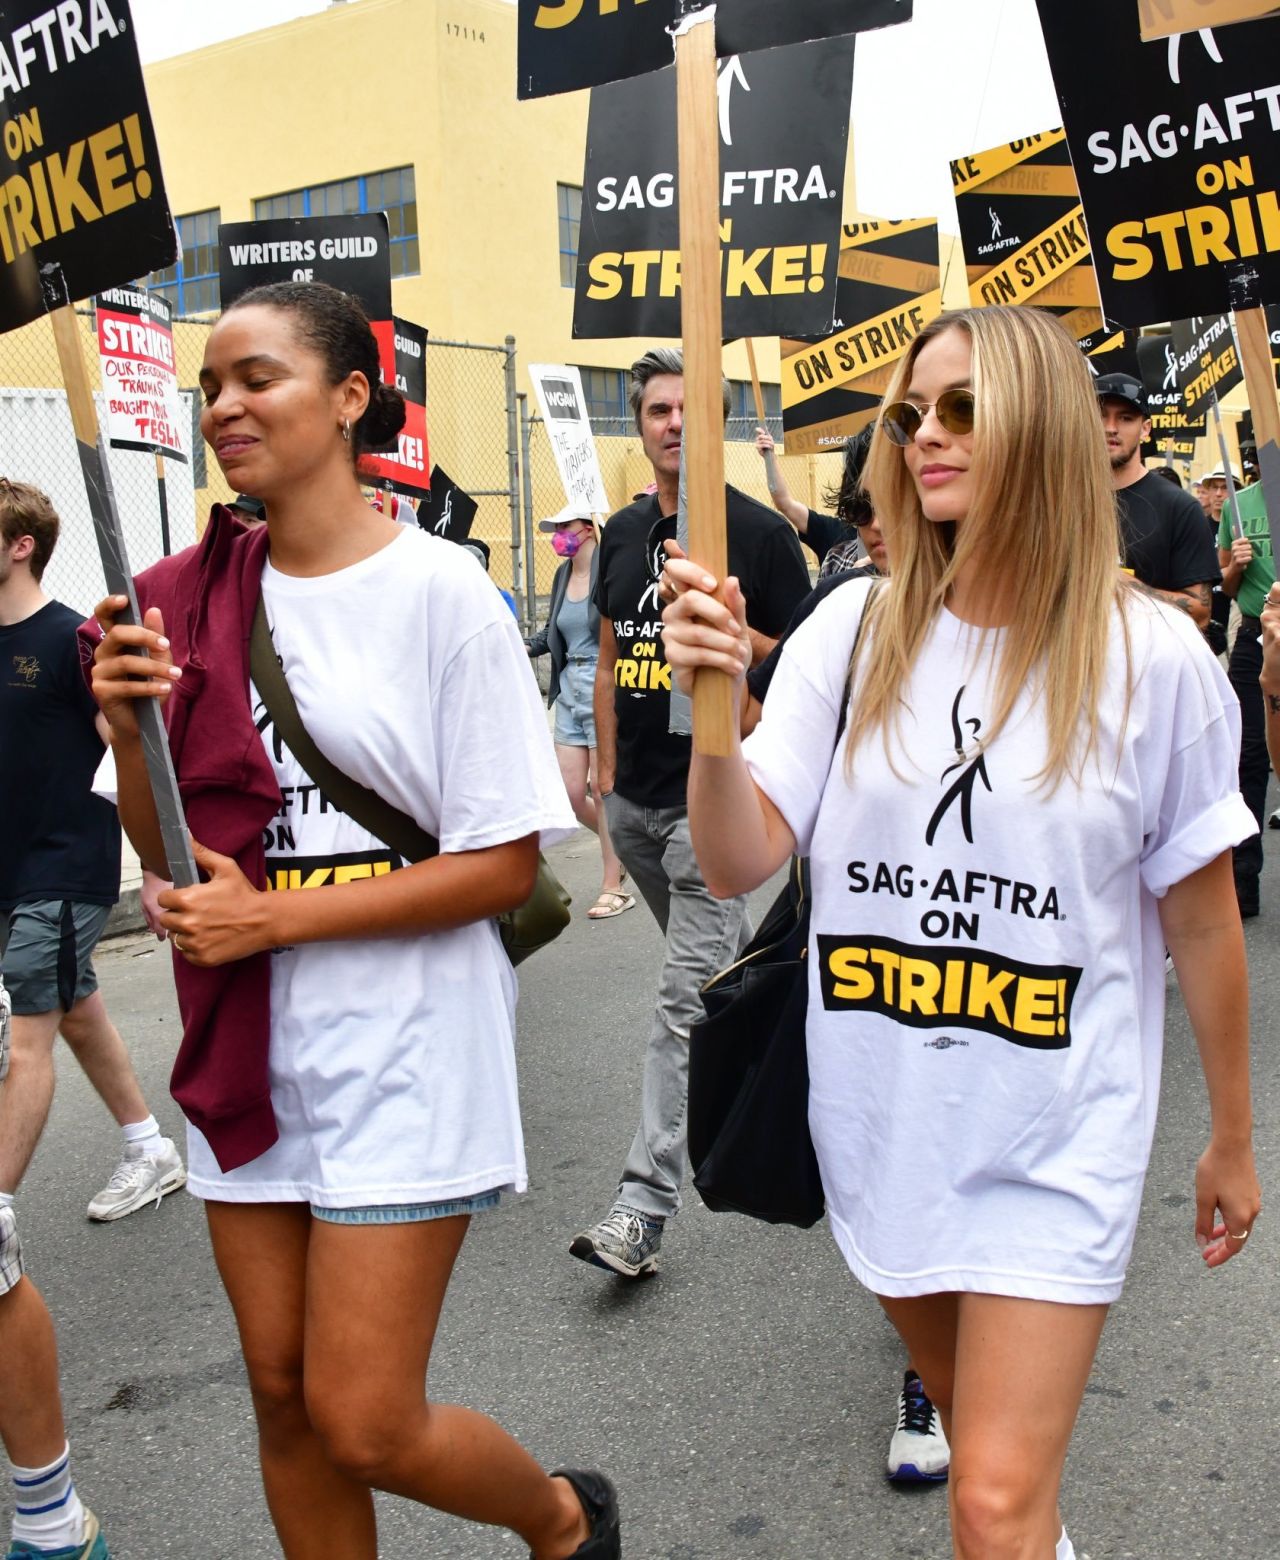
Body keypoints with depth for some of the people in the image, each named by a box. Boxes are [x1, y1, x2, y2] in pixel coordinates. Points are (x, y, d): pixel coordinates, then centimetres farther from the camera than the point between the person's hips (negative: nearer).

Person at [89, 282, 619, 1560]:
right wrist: (130, 733, -11)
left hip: (401, 1050, -5)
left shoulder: (440, 590, -11)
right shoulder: (191, 600, 4)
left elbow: (506, 866, -13)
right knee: (282, 1395, 15)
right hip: (247, 1043, 5)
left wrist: (271, 918, -17)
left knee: (362, 1421, 1)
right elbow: (174, 855, 9)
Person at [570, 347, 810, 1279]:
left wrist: (731, 635, -18)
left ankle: (645, 1204, -8)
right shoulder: (623, 533, 11)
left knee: (687, 998, -9)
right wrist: (608, 768, 14)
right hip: (635, 797, 7)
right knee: (720, 959, 22)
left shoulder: (758, 531, -6)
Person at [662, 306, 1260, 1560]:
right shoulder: (854, 632, -6)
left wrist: (1232, 1139, 8)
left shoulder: (1152, 656, -11)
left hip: (1053, 1139, -3)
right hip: (881, 1121, 4)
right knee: (973, 1415, 25)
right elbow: (739, 863, -10)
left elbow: (1200, 917, -2)